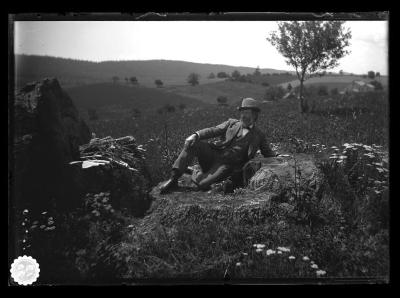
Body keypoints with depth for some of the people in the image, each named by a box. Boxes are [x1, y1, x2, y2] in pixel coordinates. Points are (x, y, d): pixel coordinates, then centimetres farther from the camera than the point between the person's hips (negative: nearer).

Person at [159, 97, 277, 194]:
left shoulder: (259, 136, 16)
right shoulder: (231, 123, 17)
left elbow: (269, 153, 21)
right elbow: (212, 131, 5)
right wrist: (196, 135, -13)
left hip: (228, 165, -2)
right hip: (213, 154, 2)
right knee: (192, 143, -23)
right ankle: (173, 178, -25)